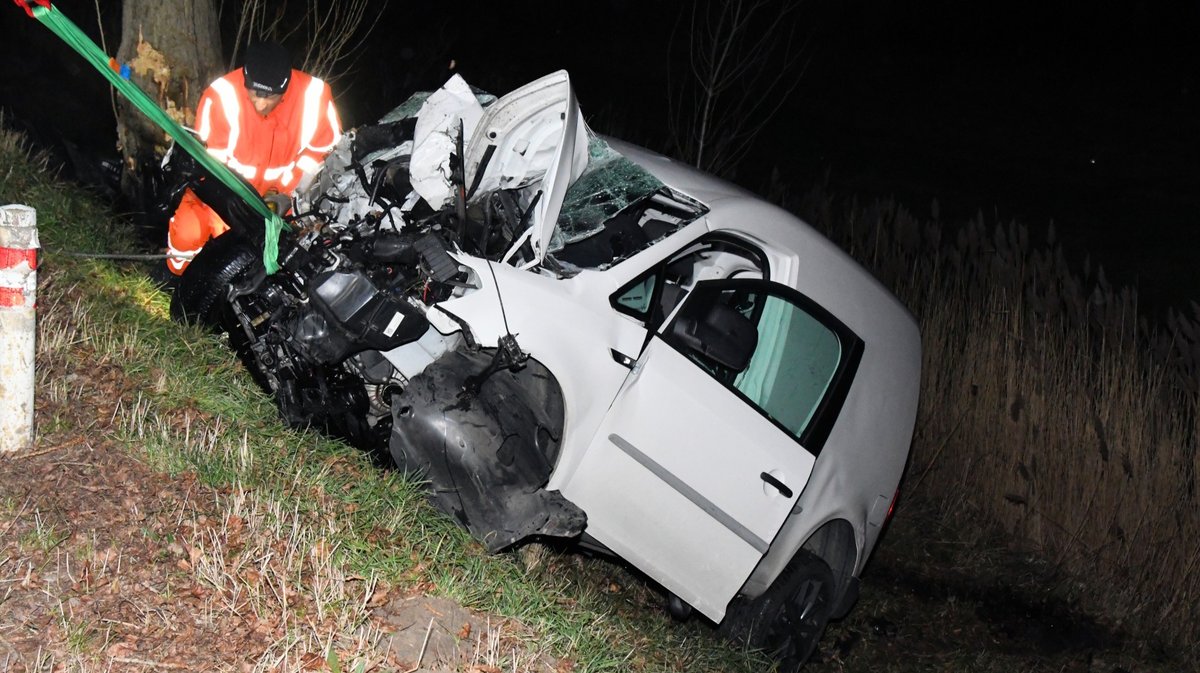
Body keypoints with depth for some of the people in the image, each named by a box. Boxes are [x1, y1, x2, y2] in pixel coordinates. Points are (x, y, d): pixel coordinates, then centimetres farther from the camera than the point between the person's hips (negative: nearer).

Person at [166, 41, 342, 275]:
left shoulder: (314, 95, -18)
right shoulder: (222, 94, -21)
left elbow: (324, 150, -6)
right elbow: (209, 157, -17)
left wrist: (289, 192, -15)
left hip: (286, 190, 2)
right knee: (189, 232, -25)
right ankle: (182, 273, 11)